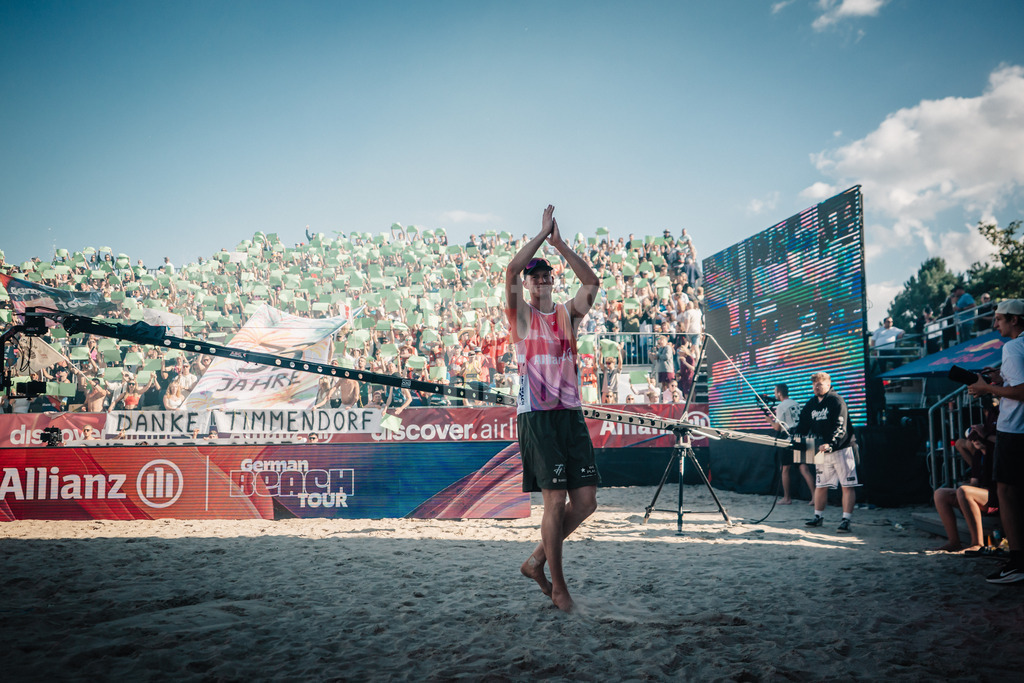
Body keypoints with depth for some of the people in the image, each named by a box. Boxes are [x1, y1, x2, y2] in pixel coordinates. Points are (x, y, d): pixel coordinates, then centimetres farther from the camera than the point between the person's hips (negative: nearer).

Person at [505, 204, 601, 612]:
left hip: (571, 414, 5)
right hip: (536, 415, -5)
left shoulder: (568, 314, 16)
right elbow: (510, 271, -13)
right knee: (555, 499, -8)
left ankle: (536, 561, 19)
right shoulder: (521, 314, 5)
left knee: (585, 501, 0)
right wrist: (542, 233, -9)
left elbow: (591, 281, -1)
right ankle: (558, 587, 6)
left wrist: (559, 243, -5)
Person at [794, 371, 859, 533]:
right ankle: (818, 517, 22)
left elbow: (840, 427, -19)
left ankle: (846, 520, -3)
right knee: (820, 485, 11)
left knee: (847, 486, -5)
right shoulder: (811, 404, 11)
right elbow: (803, 424, 13)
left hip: (841, 448, -6)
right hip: (821, 450, 6)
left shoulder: (837, 401, -10)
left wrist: (830, 443, -31)